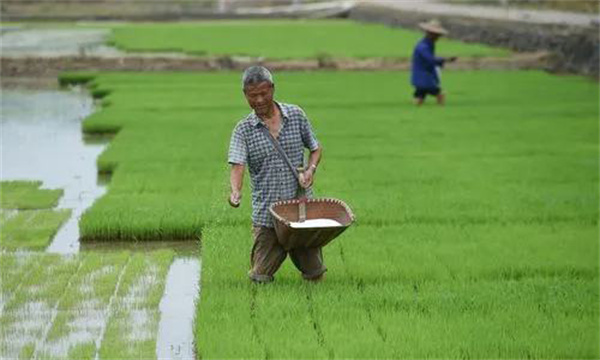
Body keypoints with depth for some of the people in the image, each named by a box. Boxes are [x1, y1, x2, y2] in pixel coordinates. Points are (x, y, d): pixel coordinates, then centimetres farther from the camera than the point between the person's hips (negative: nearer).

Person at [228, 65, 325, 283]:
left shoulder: (296, 116, 4)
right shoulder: (243, 130, -2)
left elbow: (315, 148, 16)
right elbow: (237, 166, -15)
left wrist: (311, 169, -5)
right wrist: (235, 191, -36)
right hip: (265, 214, -1)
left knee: (314, 275, 3)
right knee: (261, 278, 0)